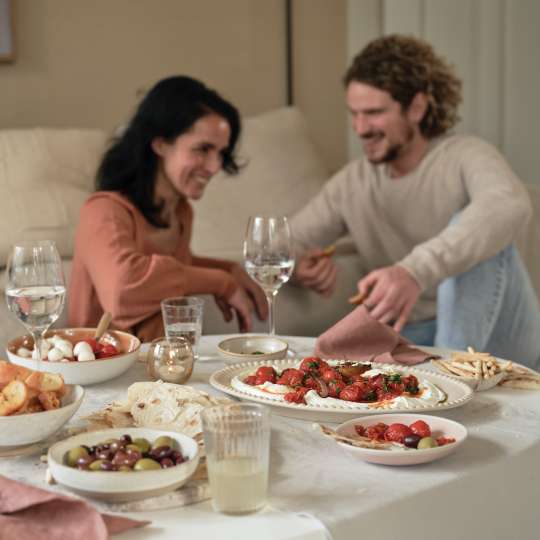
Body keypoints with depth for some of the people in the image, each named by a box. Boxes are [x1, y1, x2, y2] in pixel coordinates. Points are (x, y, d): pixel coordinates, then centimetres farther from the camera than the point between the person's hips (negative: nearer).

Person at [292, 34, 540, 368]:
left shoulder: (464, 156, -10)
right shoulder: (351, 184, 7)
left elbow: (511, 206, -33)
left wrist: (416, 271, -50)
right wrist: (301, 265, -18)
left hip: (497, 340, -2)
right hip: (416, 338, 2)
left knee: (470, 224, -28)